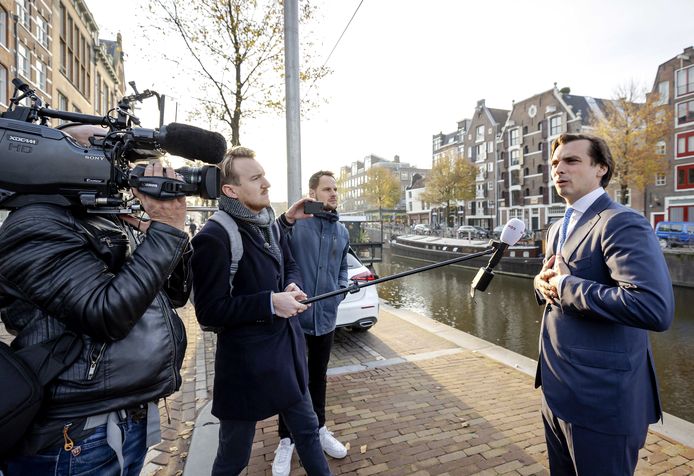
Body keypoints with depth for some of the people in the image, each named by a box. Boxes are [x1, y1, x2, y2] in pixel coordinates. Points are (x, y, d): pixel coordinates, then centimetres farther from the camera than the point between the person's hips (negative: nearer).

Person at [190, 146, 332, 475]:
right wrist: (270, 302, -25)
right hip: (245, 364, -7)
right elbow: (209, 312, -20)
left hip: (287, 352, 7)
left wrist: (294, 287, -6)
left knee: (307, 429, 25)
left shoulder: (269, 224, 5)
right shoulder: (214, 236, -20)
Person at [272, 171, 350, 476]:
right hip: (293, 315, -4)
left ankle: (319, 428, 42)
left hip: (326, 316, 5)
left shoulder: (342, 231, 8)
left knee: (318, 376, 21)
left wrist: (342, 289, 3)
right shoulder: (294, 222, -11)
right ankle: (286, 439, 32)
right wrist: (285, 219, -36)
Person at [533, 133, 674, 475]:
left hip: (602, 399, -8)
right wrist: (542, 282, -3)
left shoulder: (622, 224, -18)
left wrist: (565, 286, -23)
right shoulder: (557, 229, 11)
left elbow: (655, 308, -31)